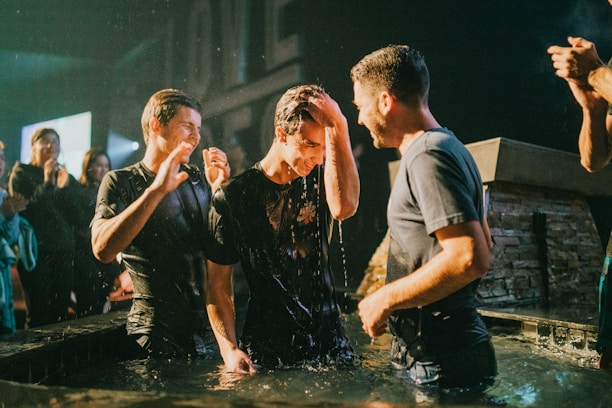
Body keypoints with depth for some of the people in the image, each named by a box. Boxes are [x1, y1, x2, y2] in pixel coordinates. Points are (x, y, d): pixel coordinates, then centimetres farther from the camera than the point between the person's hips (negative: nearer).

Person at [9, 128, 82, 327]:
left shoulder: (68, 177, 15)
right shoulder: (21, 173, 5)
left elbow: (74, 217, 5)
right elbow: (24, 212, -10)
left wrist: (64, 188, -7)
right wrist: (47, 184, -13)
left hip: (64, 253, 4)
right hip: (35, 252, -3)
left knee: (61, 313, 2)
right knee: (39, 315, -8)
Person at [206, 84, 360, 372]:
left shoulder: (319, 180, 1)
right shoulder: (234, 196, -7)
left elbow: (344, 208, -25)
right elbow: (218, 282, -4)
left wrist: (338, 127, -25)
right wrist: (229, 350, -16)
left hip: (328, 338, 3)